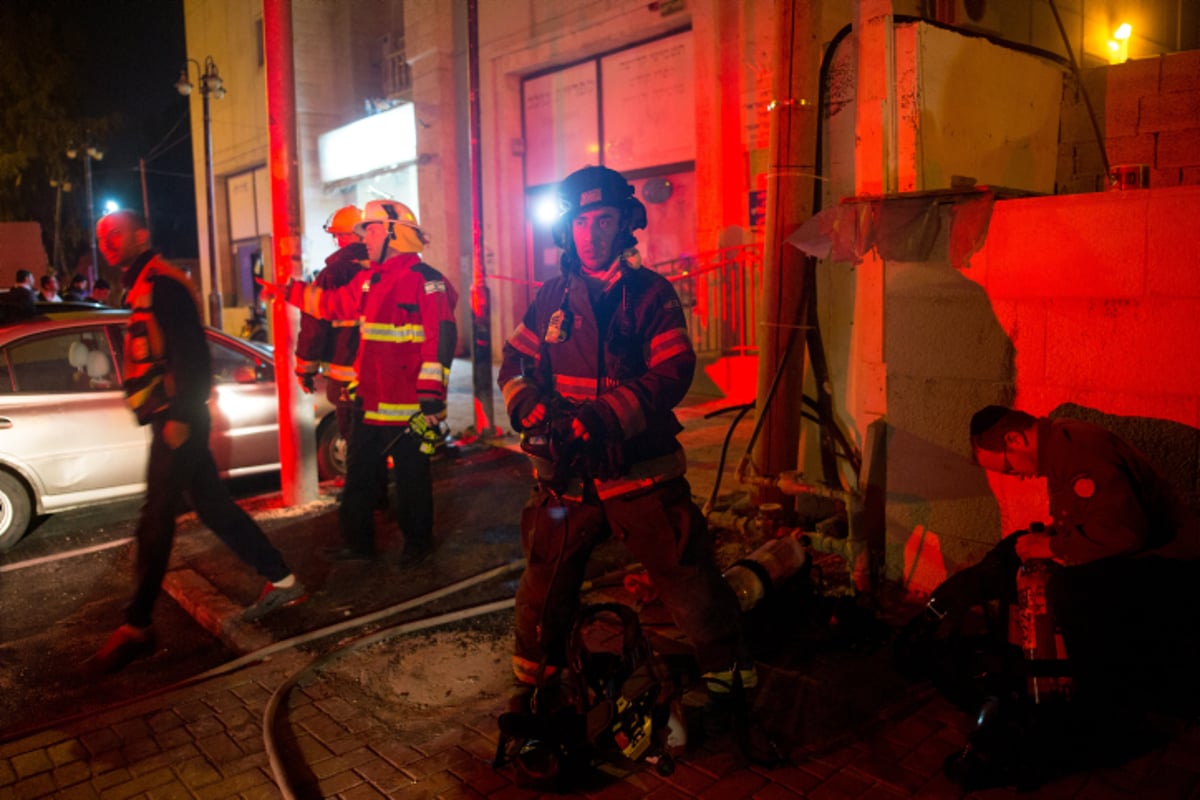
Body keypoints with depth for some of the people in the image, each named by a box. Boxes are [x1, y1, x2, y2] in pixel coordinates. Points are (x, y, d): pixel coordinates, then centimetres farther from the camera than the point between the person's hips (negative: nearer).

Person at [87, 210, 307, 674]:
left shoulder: (161, 285, -11)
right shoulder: (143, 289, 21)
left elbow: (189, 353, -21)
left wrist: (178, 416, -24)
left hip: (178, 421, -10)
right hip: (169, 421, 10)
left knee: (155, 521, -5)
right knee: (213, 505, 12)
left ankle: (136, 627, 3)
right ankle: (282, 582, 19)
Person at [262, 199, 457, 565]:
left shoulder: (424, 279, -15)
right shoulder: (371, 280, 13)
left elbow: (440, 337, -22)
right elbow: (331, 303, 29)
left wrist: (432, 392, -26)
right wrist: (288, 291, 33)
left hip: (409, 405, -9)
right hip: (371, 401, 9)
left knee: (412, 476, 5)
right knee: (359, 471, 16)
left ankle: (417, 543, 23)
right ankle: (358, 542, 30)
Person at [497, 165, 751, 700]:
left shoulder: (652, 294, -3)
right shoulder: (553, 296, 9)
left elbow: (672, 374, -13)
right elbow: (515, 362, 10)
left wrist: (603, 416, -25)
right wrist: (531, 407, -12)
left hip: (641, 472, -3)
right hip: (566, 471, 3)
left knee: (689, 579, 2)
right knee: (544, 585, 13)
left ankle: (730, 677, 25)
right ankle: (532, 685, 36)